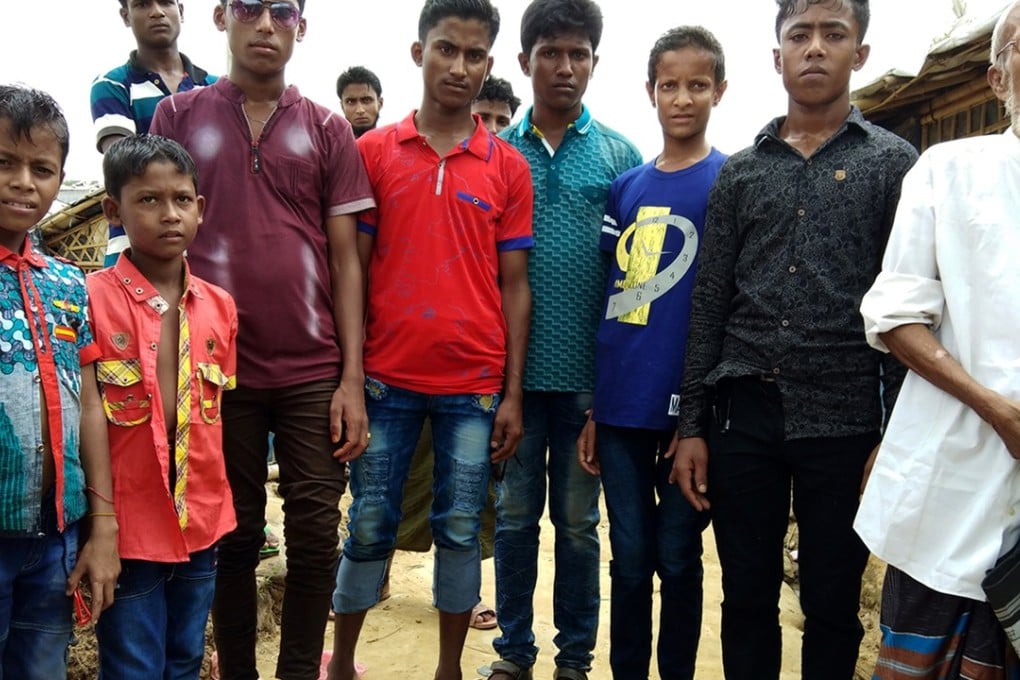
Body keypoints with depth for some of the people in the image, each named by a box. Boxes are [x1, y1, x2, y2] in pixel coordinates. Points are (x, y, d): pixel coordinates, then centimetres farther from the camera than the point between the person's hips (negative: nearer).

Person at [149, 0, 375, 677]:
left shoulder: (328, 130, 7)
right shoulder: (178, 116, 6)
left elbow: (345, 257, 4)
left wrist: (352, 377, -2)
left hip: (314, 372, 1)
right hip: (216, 371, 0)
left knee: (316, 537, 4)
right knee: (233, 537, 11)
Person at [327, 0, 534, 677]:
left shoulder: (508, 168, 5)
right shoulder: (372, 152, 3)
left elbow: (514, 285, 4)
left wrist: (512, 394, 0)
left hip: (474, 385, 1)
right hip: (386, 378, 0)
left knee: (460, 531, 9)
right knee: (369, 526, 9)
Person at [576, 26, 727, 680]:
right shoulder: (626, 187, 11)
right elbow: (609, 299, 12)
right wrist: (593, 407, 9)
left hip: (686, 406, -3)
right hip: (621, 404, 3)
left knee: (677, 559, 9)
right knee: (630, 559, 12)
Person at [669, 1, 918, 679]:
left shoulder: (893, 163, 4)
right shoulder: (739, 172, 10)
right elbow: (710, 302, 7)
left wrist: (895, 434, -7)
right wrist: (693, 424, 3)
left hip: (843, 421, -2)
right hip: (744, 414, 2)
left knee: (833, 607, 9)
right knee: (747, 599, 10)